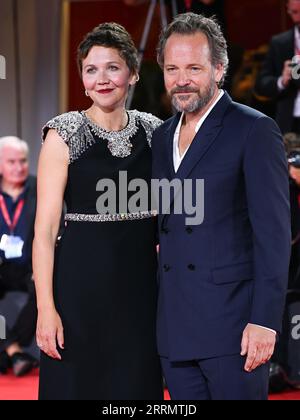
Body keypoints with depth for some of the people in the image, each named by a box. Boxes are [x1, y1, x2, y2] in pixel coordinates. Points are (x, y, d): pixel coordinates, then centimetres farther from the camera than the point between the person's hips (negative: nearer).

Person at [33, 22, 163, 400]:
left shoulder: (153, 132, 7)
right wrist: (46, 308, -15)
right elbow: (45, 227, -7)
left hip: (142, 283, 4)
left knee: (138, 384, 7)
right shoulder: (64, 135, -4)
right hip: (83, 284, -3)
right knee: (77, 384, 2)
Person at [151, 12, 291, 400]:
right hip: (175, 331, 6)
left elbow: (273, 233, -10)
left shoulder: (254, 131, -5)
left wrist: (264, 321, -17)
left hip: (231, 325, -6)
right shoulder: (162, 137, 16)